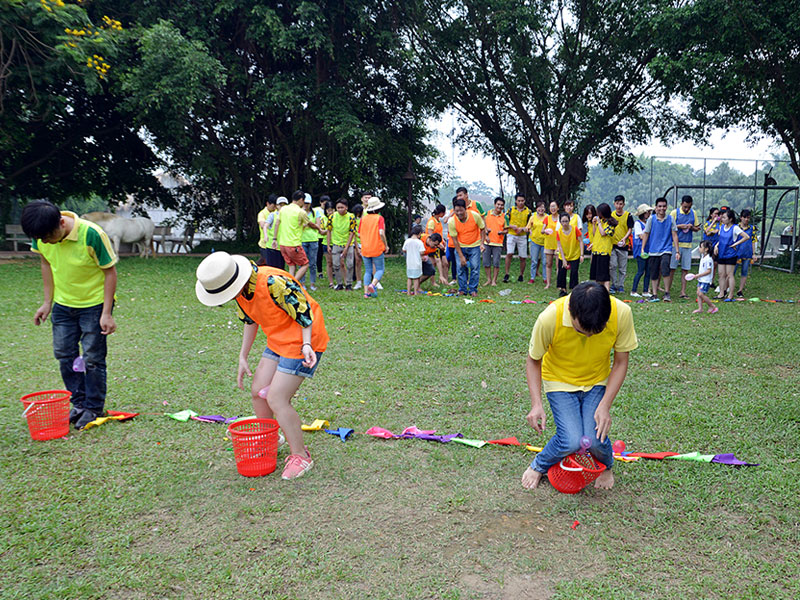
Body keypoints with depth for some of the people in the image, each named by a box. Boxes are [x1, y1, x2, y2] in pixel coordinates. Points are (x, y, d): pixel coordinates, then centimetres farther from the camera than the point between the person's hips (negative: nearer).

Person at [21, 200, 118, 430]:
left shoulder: (91, 234, -28)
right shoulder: (41, 235, -12)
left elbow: (110, 271, -18)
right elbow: (47, 264, 7)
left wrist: (107, 313, -19)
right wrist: (47, 302, 7)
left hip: (94, 304, -5)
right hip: (63, 304, 5)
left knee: (92, 358, -2)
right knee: (64, 354, 8)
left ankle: (94, 408, 14)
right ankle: (78, 403, 23)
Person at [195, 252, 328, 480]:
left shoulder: (274, 283, -30)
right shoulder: (241, 291, -2)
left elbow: (304, 314, -20)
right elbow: (250, 321, 15)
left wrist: (306, 345, -31)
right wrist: (243, 357, 15)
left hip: (302, 341, -9)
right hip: (278, 341, 9)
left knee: (276, 399, -10)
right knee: (258, 391, 10)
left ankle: (300, 456, 5)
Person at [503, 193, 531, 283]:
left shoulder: (528, 211, 5)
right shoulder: (511, 210, 4)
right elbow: (505, 222, 4)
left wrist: (522, 229, -13)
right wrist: (512, 226, -14)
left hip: (522, 236, 1)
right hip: (511, 235, -1)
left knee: (523, 257, 3)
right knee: (509, 254, -16)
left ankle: (521, 275, 18)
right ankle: (506, 274, -10)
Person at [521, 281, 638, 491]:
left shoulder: (621, 313, -26)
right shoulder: (550, 318, -31)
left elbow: (621, 362, -10)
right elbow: (533, 361, -12)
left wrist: (605, 406, -18)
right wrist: (536, 404, -22)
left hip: (597, 382, 2)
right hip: (560, 381, -1)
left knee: (595, 439, -17)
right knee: (571, 441, -19)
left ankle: (606, 467, 20)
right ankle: (539, 466, 14)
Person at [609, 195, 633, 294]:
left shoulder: (628, 215, 0)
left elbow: (630, 229, -3)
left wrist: (624, 238, -19)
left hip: (623, 245, -1)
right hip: (612, 244, 1)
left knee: (622, 268, 4)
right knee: (613, 266, -5)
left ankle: (621, 286, 13)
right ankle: (614, 285, 6)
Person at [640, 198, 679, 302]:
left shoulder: (670, 219, 2)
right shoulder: (651, 219, 2)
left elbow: (674, 235, 4)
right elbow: (646, 234, 6)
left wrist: (677, 251, 1)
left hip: (666, 249, -1)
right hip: (653, 250, 1)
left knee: (664, 266, -22)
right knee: (654, 273, 6)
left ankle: (667, 293, -9)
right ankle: (654, 294, 18)